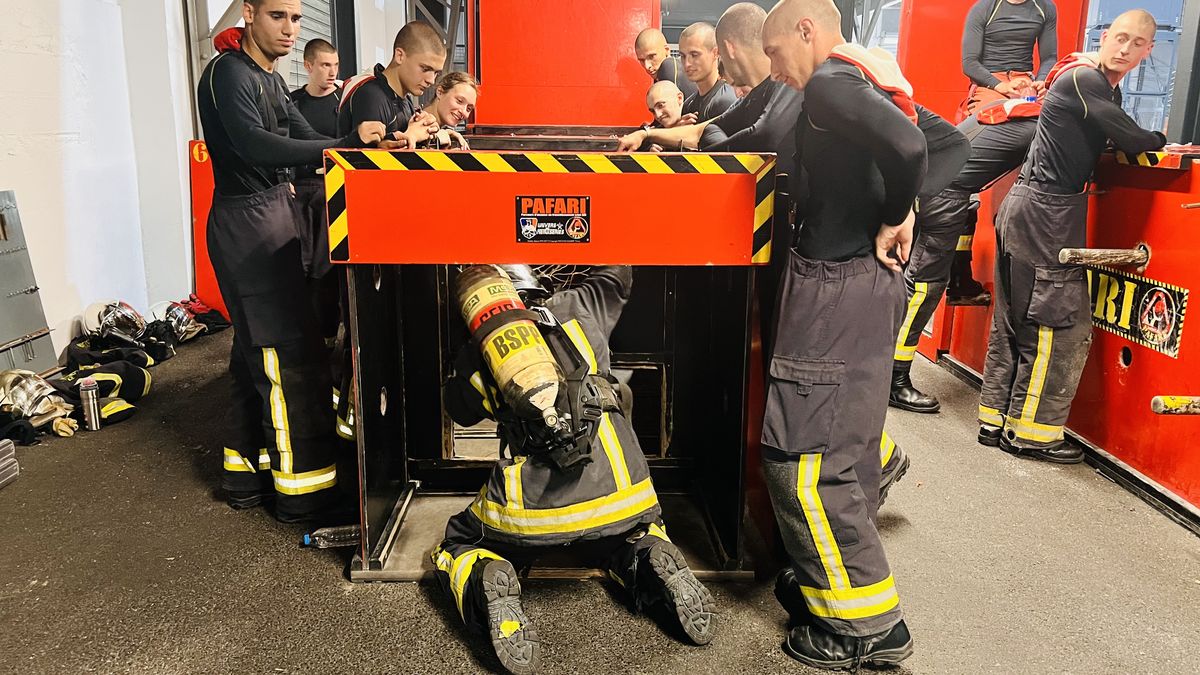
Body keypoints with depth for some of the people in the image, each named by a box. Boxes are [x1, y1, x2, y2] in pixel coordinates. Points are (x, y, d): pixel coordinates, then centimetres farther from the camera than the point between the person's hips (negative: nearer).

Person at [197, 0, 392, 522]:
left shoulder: (271, 81, 17)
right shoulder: (228, 74, -13)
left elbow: (303, 139, 9)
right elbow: (254, 144, -28)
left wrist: (366, 144, -7)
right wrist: (346, 145, -36)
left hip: (273, 216, 10)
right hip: (246, 222, -10)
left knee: (257, 351, 14)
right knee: (291, 354, -10)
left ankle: (246, 475, 25)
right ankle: (301, 490, -2)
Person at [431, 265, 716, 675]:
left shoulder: (474, 356, 8)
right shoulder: (577, 307, 8)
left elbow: (460, 411, 28)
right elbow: (619, 272, 28)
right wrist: (571, 279, 43)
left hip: (533, 504, -2)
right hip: (619, 493, 2)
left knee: (459, 548, 24)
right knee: (624, 543, 35)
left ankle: (489, 587, -9)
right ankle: (654, 564, 2)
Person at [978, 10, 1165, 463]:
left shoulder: (1107, 90, 19)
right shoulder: (1083, 81, -11)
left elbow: (1119, 145, 20)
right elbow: (1130, 140, -14)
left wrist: (1144, 144, 3)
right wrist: (1161, 141, 3)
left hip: (1030, 210, 10)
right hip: (1045, 213, -10)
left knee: (1015, 321, 11)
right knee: (1064, 326, -6)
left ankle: (997, 419, 18)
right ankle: (1030, 431, 1)